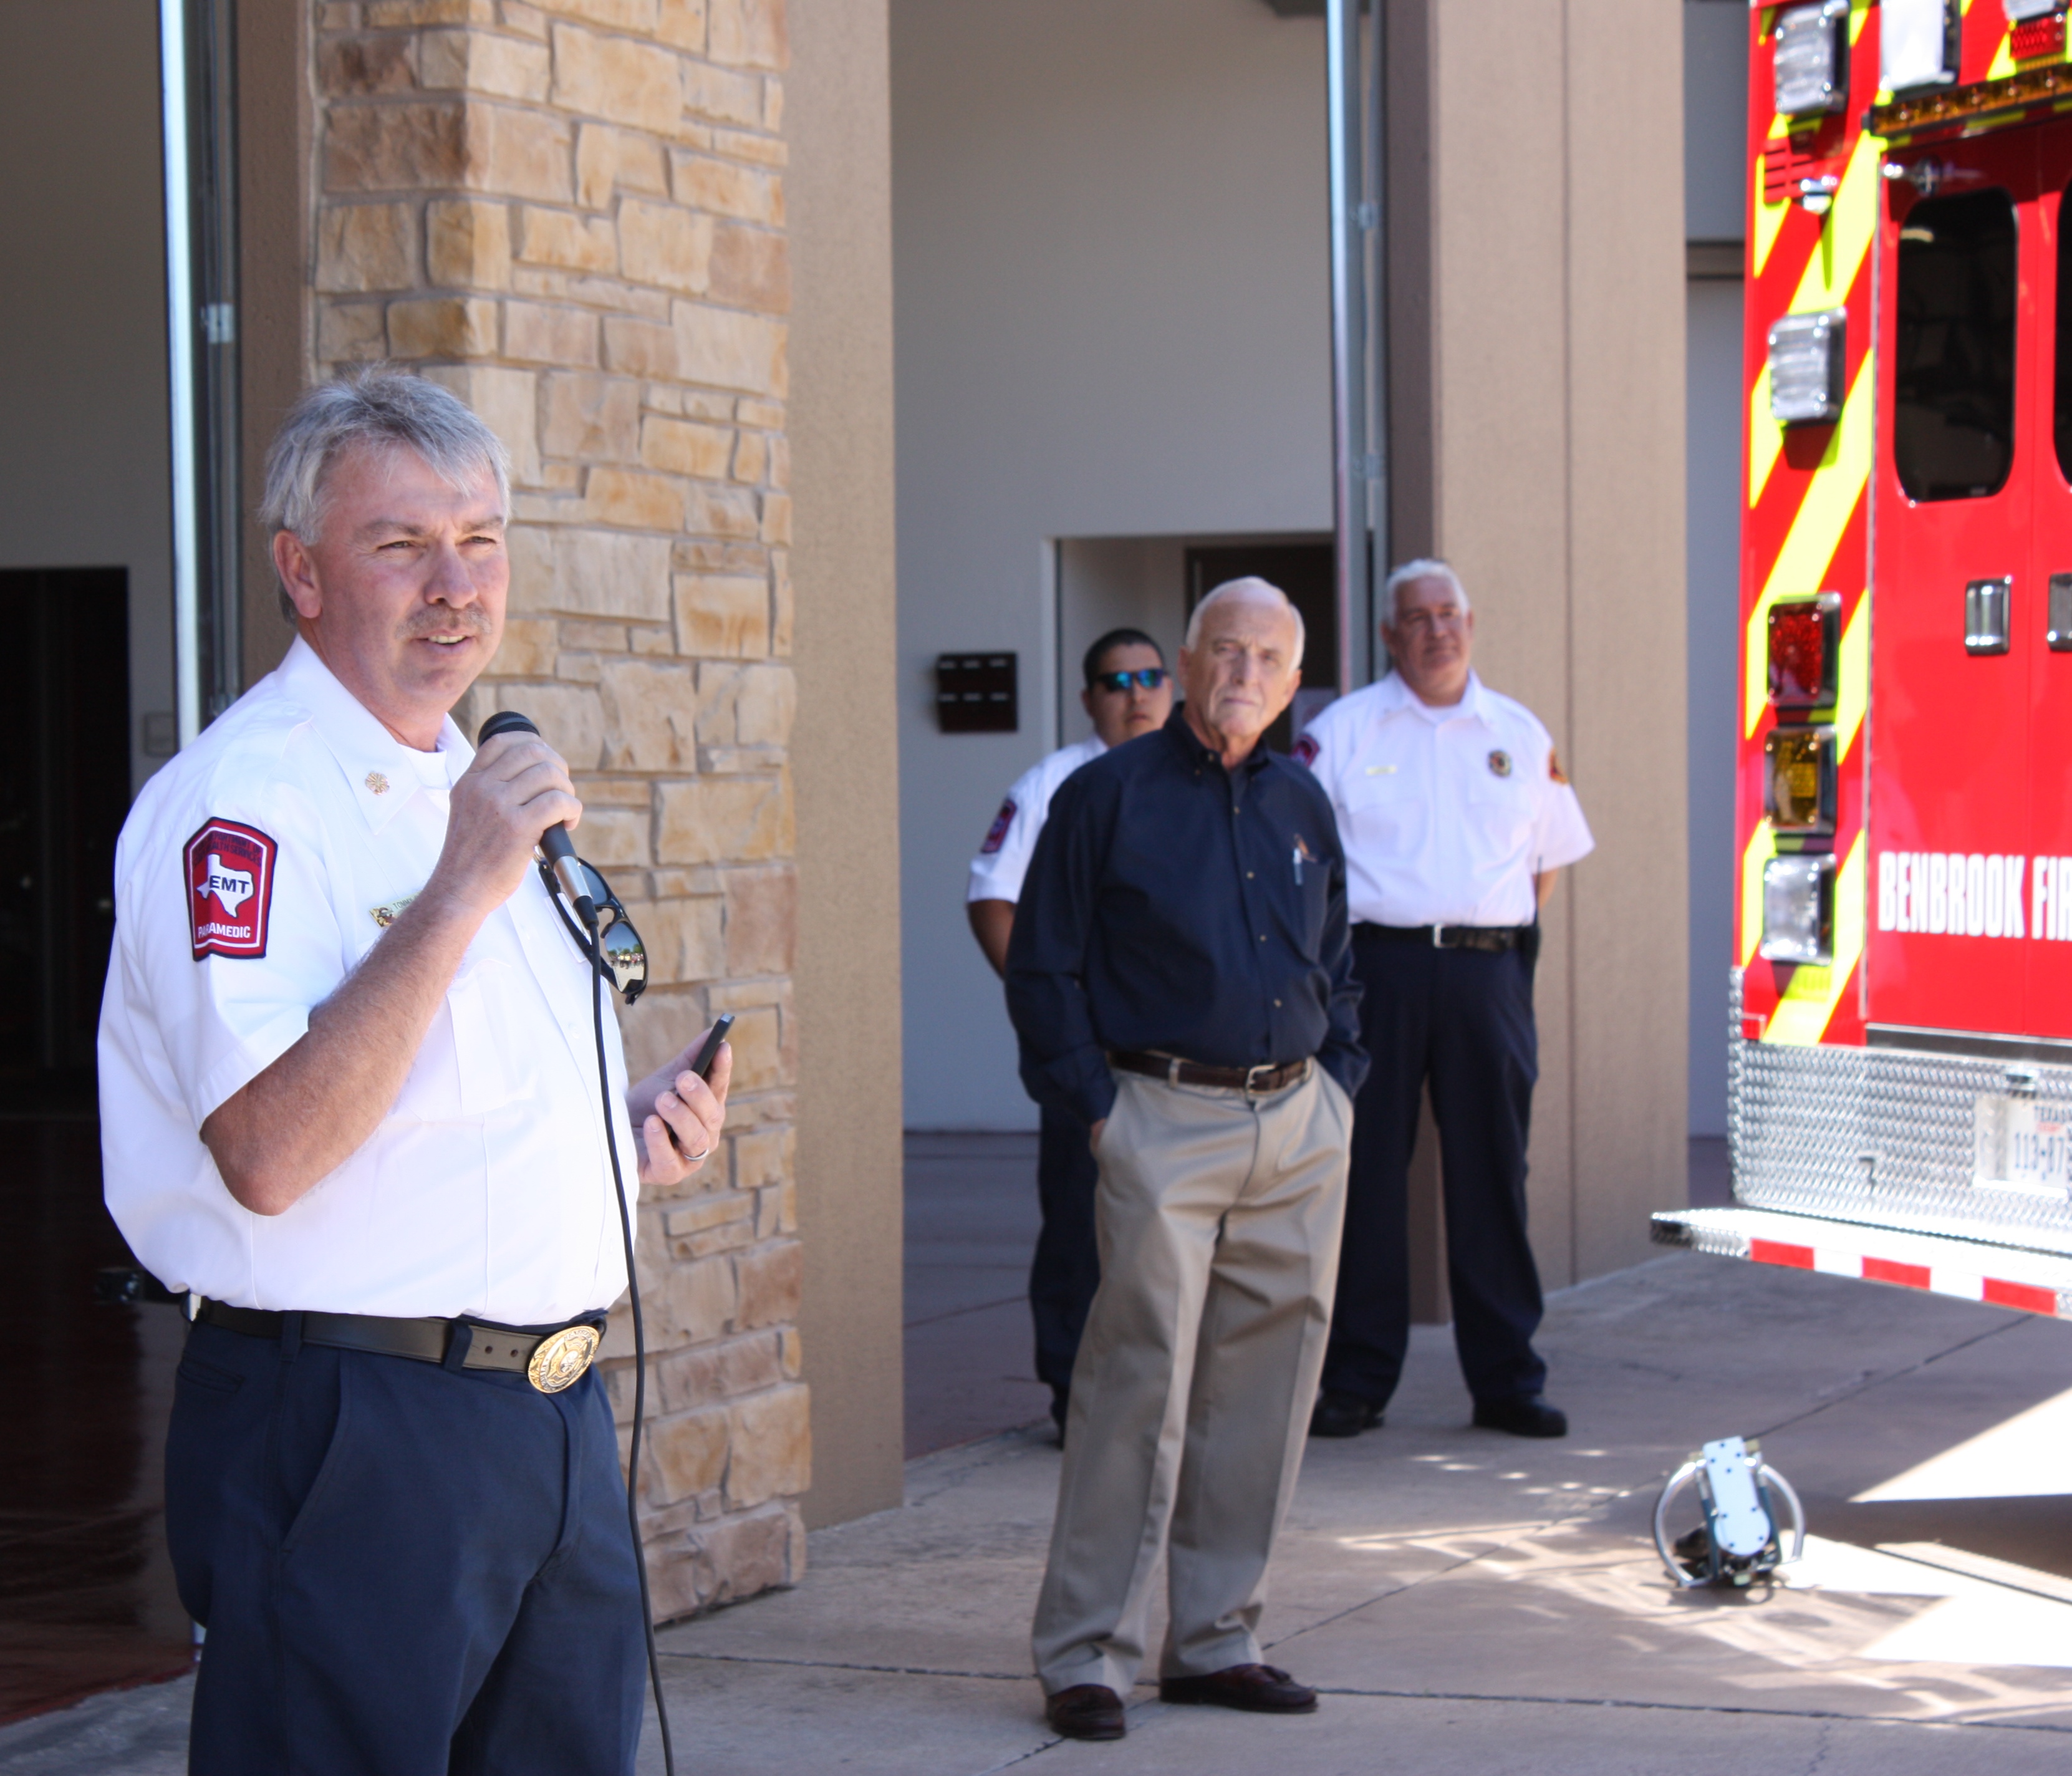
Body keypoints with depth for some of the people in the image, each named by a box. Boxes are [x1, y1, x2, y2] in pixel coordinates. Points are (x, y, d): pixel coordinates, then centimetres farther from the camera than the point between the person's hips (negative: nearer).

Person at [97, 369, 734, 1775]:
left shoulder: (475, 789, 17)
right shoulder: (240, 800, -13)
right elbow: (269, 1155, -26)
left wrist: (632, 1122, 7)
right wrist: (462, 892, -26)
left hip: (558, 1413, 9)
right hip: (351, 1431, -8)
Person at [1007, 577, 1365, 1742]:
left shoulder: (1302, 806, 15)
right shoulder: (1109, 796, -2)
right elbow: (1042, 965, -2)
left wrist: (1338, 1081, 13)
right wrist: (1094, 1103, -8)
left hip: (1298, 1127, 6)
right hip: (1165, 1121, -6)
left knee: (1265, 1384, 7)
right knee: (1140, 1380, -9)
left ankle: (1217, 1640, 17)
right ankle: (1087, 1654, -2)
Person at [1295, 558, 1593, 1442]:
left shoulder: (1520, 734, 13)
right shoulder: (1341, 732, 4)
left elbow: (1550, 854, 21)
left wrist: (1506, 936, 10)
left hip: (1486, 969, 2)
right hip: (1377, 963, -2)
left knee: (1492, 1175, 4)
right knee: (1365, 1172, -1)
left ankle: (1507, 1380, 11)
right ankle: (1356, 1381, 6)